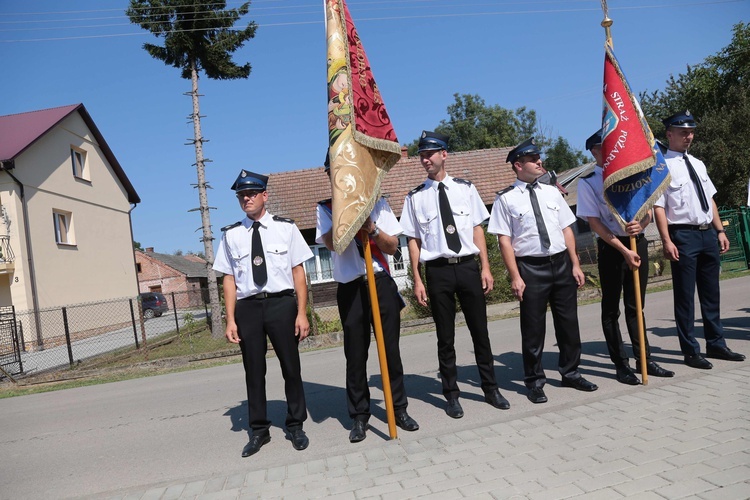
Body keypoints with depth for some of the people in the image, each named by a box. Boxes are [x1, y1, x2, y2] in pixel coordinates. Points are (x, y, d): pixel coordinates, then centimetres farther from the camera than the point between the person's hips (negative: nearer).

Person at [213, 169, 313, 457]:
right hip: (247, 307, 2)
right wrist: (231, 320, -1)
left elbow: (298, 272, -1)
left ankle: (295, 426, 28)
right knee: (253, 370, 11)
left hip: (281, 303, -1)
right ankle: (259, 430, 28)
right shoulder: (231, 235, 6)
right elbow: (229, 279, 5)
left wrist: (301, 313, -6)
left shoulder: (286, 228, 1)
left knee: (290, 366, 8)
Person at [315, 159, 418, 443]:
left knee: (391, 349, 6)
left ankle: (399, 408, 21)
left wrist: (372, 229, -14)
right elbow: (330, 242, -12)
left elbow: (393, 246, 4)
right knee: (355, 355, 4)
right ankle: (359, 417, 18)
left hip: (381, 282, 1)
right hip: (350, 289, -1)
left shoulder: (377, 203, 9)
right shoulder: (326, 209, 7)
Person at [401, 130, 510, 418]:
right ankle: (451, 394, 24)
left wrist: (485, 267, 0)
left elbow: (477, 229, 6)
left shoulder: (465, 188, 6)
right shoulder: (416, 197, 2)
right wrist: (417, 280, -2)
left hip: (468, 266, 1)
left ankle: (490, 388, 28)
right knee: (445, 336, 9)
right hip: (437, 270, -1)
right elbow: (414, 240, 3)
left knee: (480, 330, 10)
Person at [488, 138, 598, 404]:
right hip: (530, 267, -4)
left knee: (568, 322, 13)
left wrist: (575, 264, 3)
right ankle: (535, 382, 23)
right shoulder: (506, 199, -5)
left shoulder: (551, 192, 9)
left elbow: (566, 229, 9)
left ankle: (571, 373, 33)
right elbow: (504, 240, -9)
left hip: (561, 262, 5)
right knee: (533, 328, 6)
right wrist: (515, 277, -13)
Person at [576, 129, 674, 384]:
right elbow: (595, 222, -11)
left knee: (636, 305, 14)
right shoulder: (588, 182, -6)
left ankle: (644, 359, 24)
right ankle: (621, 365, 15)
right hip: (610, 248, -4)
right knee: (611, 308, 5)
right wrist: (624, 250, -16)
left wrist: (641, 223, -17)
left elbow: (648, 208, 7)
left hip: (638, 242, 4)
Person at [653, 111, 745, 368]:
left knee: (711, 292, 16)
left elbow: (710, 200, 18)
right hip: (683, 235, -7)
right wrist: (666, 241, -20)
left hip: (708, 234, 7)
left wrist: (720, 231, 12)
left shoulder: (698, 164, 15)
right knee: (685, 295, 2)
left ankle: (716, 344, 30)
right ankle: (691, 351, 13)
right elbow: (658, 206, -14)